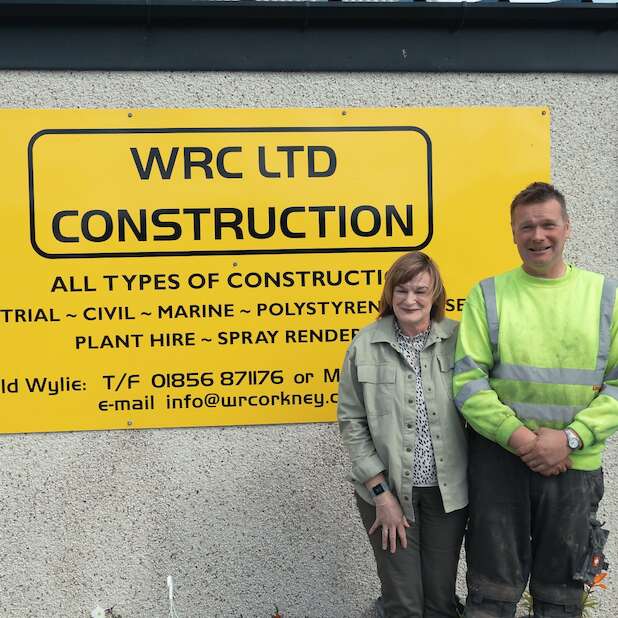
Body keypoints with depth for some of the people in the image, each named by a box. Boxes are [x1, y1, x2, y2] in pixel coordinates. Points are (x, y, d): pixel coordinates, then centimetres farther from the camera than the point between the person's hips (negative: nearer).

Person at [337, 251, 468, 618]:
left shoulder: (457, 340, -3)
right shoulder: (366, 345, -6)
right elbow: (351, 421, -4)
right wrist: (381, 492, -7)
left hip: (447, 491, 1)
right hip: (388, 491, -1)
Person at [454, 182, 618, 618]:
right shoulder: (488, 295, 0)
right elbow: (468, 381, -6)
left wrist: (570, 438, -15)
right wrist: (520, 438, -16)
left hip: (576, 463, 2)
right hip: (499, 458, -1)